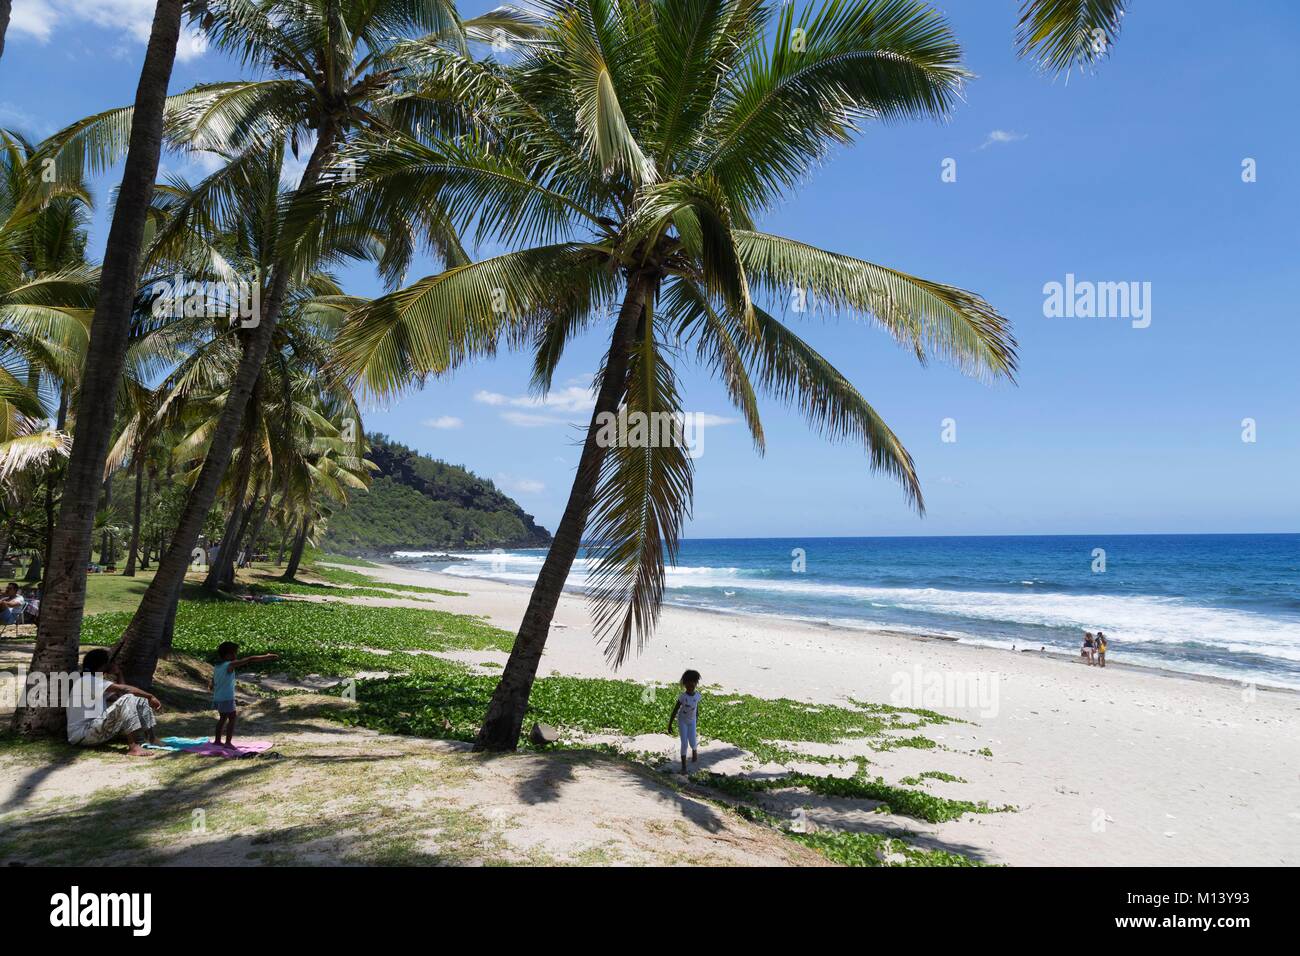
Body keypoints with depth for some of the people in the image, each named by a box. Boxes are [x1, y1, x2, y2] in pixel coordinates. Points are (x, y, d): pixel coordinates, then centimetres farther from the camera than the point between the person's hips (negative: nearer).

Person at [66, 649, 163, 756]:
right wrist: (150, 697, -19)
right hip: (82, 736, -10)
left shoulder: (94, 680, 19)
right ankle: (133, 747, -35)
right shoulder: (86, 680, -13)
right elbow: (124, 689, -21)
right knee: (127, 699, -29)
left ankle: (153, 739, -2)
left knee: (139, 700, 4)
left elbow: (118, 696, 12)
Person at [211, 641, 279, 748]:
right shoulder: (230, 665, -15)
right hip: (227, 698, -8)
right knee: (232, 718, 0)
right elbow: (250, 660, -16)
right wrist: (268, 657, -14)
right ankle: (228, 742, -4)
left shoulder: (217, 667, 9)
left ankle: (217, 740, 27)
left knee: (223, 717, 20)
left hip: (217, 698, 8)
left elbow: (213, 685, 15)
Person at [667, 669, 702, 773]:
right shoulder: (682, 697, -25)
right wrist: (670, 724, -15)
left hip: (692, 721, 3)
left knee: (692, 742, -2)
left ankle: (695, 750, 37)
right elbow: (675, 710, -18)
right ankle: (683, 766, 6)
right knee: (684, 743, -6)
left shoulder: (697, 695, -15)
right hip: (682, 721, -3)